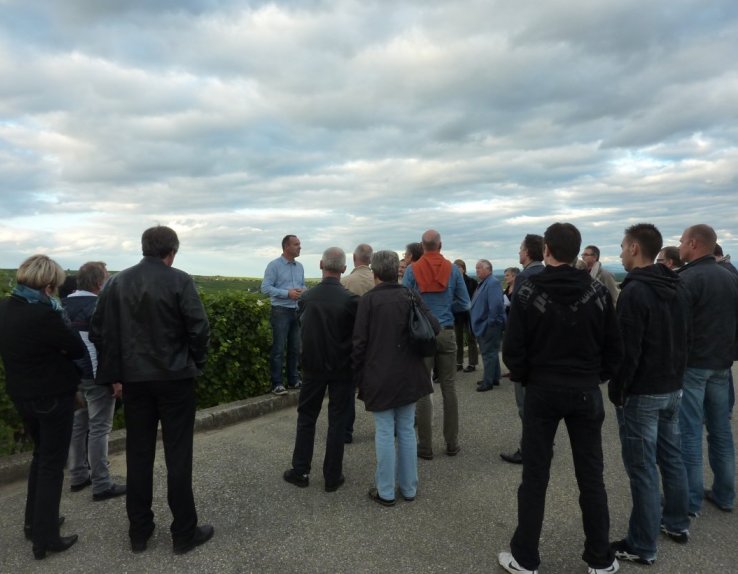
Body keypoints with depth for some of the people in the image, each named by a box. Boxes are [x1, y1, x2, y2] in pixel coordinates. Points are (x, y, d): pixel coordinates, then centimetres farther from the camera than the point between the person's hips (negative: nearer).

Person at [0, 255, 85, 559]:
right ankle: (45, 537, 15)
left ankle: (33, 522, 36)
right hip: (52, 396, -8)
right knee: (52, 463, 6)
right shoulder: (43, 314, -25)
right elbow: (78, 349, -16)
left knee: (41, 454, 25)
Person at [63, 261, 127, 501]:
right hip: (95, 376, -8)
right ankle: (102, 485, 3)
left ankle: (77, 476, 26)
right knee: (99, 429, -3)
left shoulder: (63, 305, 9)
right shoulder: (98, 306, -16)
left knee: (77, 425, 16)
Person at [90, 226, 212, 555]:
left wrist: (114, 373, 8)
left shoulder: (117, 282, 4)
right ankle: (184, 533, 16)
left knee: (138, 456, 14)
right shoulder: (179, 281, -11)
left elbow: (99, 332, 3)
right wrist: (197, 363, 1)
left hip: (134, 379, 4)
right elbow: (199, 328, -15)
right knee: (178, 456, 5)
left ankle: (139, 532, 25)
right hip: (175, 378, -4)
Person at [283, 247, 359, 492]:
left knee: (306, 418, 16)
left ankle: (300, 471, 24)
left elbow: (302, 329, 6)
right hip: (342, 369, -2)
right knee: (337, 422, 8)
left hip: (313, 366, 2)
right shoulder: (351, 299, -17)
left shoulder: (306, 298, -7)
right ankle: (332, 477, 17)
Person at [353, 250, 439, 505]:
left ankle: (386, 492, 16)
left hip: (379, 376, -3)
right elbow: (434, 327, -5)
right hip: (409, 375, 4)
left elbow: (359, 341, -10)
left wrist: (359, 375, 1)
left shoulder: (368, 299, -10)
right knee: (407, 431, 14)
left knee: (384, 433, 6)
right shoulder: (410, 296, -1)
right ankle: (409, 488, 25)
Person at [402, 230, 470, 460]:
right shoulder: (453, 269, 0)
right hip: (446, 333, 2)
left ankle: (426, 446, 8)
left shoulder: (412, 270, -4)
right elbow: (464, 304, 3)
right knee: (448, 387, 9)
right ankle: (452, 443, 17)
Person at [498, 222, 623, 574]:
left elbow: (513, 350, -12)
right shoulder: (597, 291, -4)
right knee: (591, 476, 14)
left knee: (535, 476, 8)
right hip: (586, 391, 2)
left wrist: (523, 377, 5)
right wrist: (598, 377, 14)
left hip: (542, 390, -2)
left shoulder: (529, 291, -11)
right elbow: (614, 347, 0)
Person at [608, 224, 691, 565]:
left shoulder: (635, 291, -20)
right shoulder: (677, 287, 8)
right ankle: (677, 523, 34)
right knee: (672, 456, 20)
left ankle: (642, 546, 8)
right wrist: (675, 375, 21)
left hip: (642, 393, -9)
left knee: (642, 467, -1)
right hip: (672, 388, 9)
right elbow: (684, 339, 15)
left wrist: (616, 390, -11)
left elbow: (627, 349, -22)